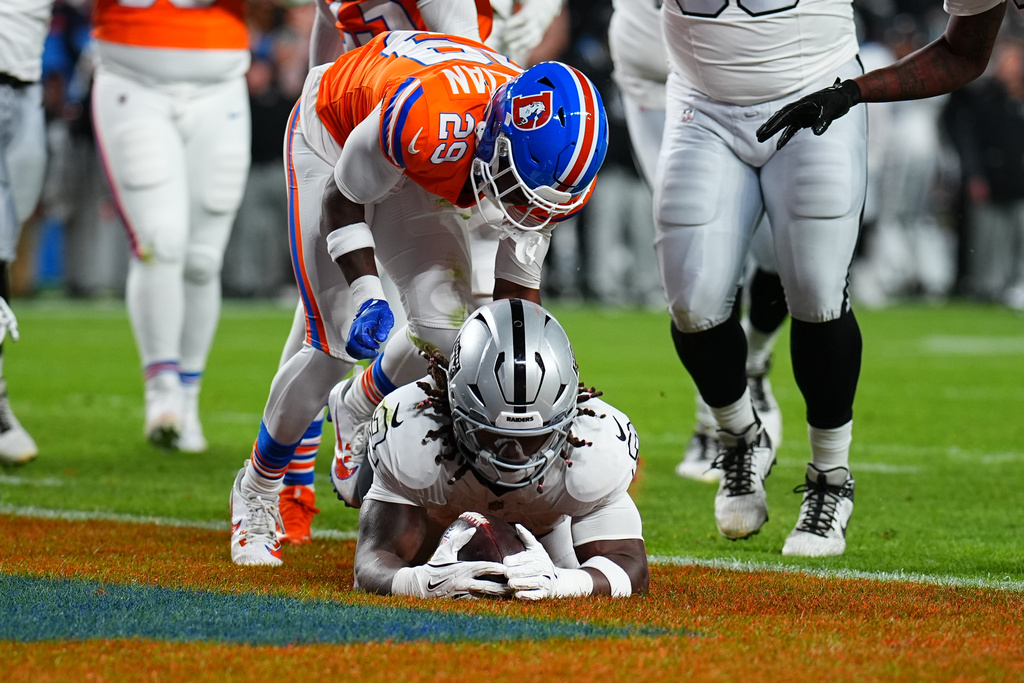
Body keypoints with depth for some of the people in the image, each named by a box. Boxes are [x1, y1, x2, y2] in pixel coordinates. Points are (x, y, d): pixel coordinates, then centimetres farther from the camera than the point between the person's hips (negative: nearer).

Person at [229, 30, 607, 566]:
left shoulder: (559, 171, -26)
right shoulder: (425, 118, -43)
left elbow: (518, 285, -10)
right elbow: (344, 197, -23)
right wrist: (366, 294, -34)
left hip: (414, 175, 5)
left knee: (444, 325, -15)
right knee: (338, 344, -10)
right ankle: (256, 491, 12)